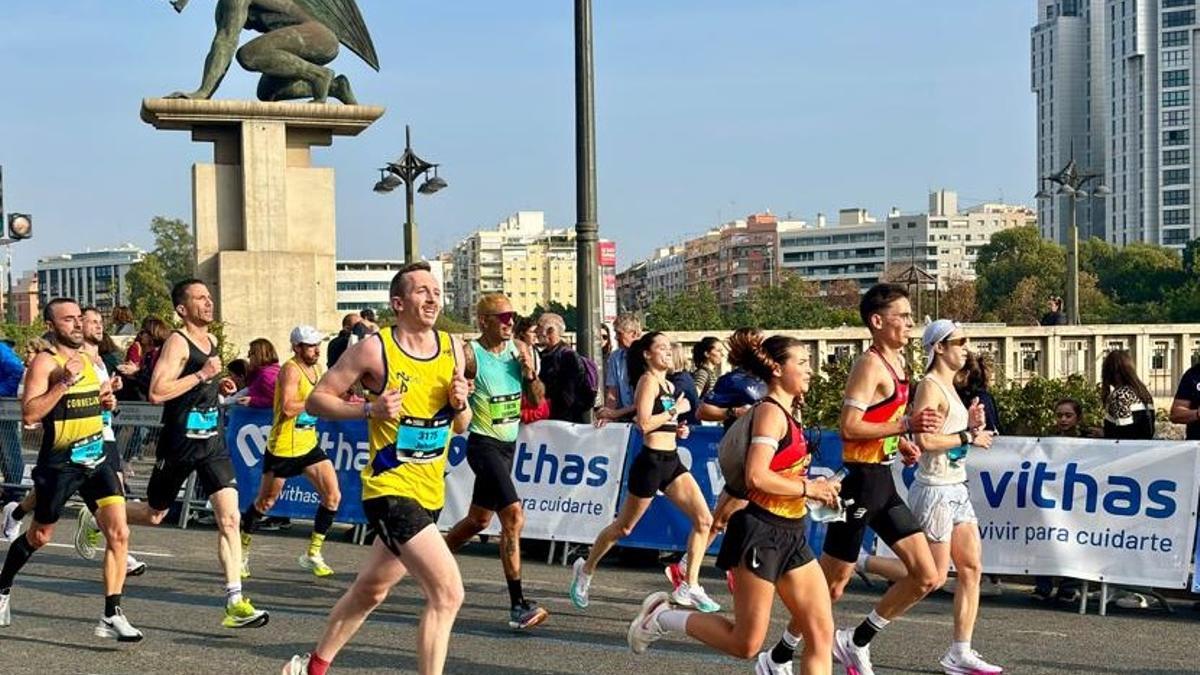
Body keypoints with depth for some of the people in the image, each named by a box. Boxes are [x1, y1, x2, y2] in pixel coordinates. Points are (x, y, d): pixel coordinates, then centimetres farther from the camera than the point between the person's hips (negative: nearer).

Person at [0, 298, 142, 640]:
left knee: (119, 533, -10)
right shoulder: (45, 362, -12)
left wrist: (106, 401, 6)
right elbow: (29, 414, -23)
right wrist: (64, 382, -30)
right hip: (59, 464, -5)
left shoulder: (88, 357, 10)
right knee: (39, 536, 14)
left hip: (95, 459, 5)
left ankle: (112, 617, -7)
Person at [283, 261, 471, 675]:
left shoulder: (452, 348, 6)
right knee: (448, 593, -18)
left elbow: (460, 428, 14)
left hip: (431, 494, 7)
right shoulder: (374, 349, -11)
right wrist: (370, 409, -20)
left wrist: (460, 404, -8)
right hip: (390, 490, -7)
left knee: (371, 589, 23)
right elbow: (316, 400, -6)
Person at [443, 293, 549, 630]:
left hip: (508, 444, 8)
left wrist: (530, 374, -9)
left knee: (479, 519, 20)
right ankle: (518, 606, -17)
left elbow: (538, 399, 8)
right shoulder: (469, 355, -14)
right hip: (484, 444, -8)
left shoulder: (519, 349, 4)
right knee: (514, 516, -19)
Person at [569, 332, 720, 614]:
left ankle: (689, 588, 1)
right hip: (651, 461, -8)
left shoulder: (668, 384, 15)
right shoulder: (648, 380, -11)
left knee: (704, 520, -4)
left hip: (672, 462, 8)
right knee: (623, 527, 7)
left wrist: (677, 429, 9)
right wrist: (675, 410, -13)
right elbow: (644, 423, -20)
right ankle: (586, 569, 29)